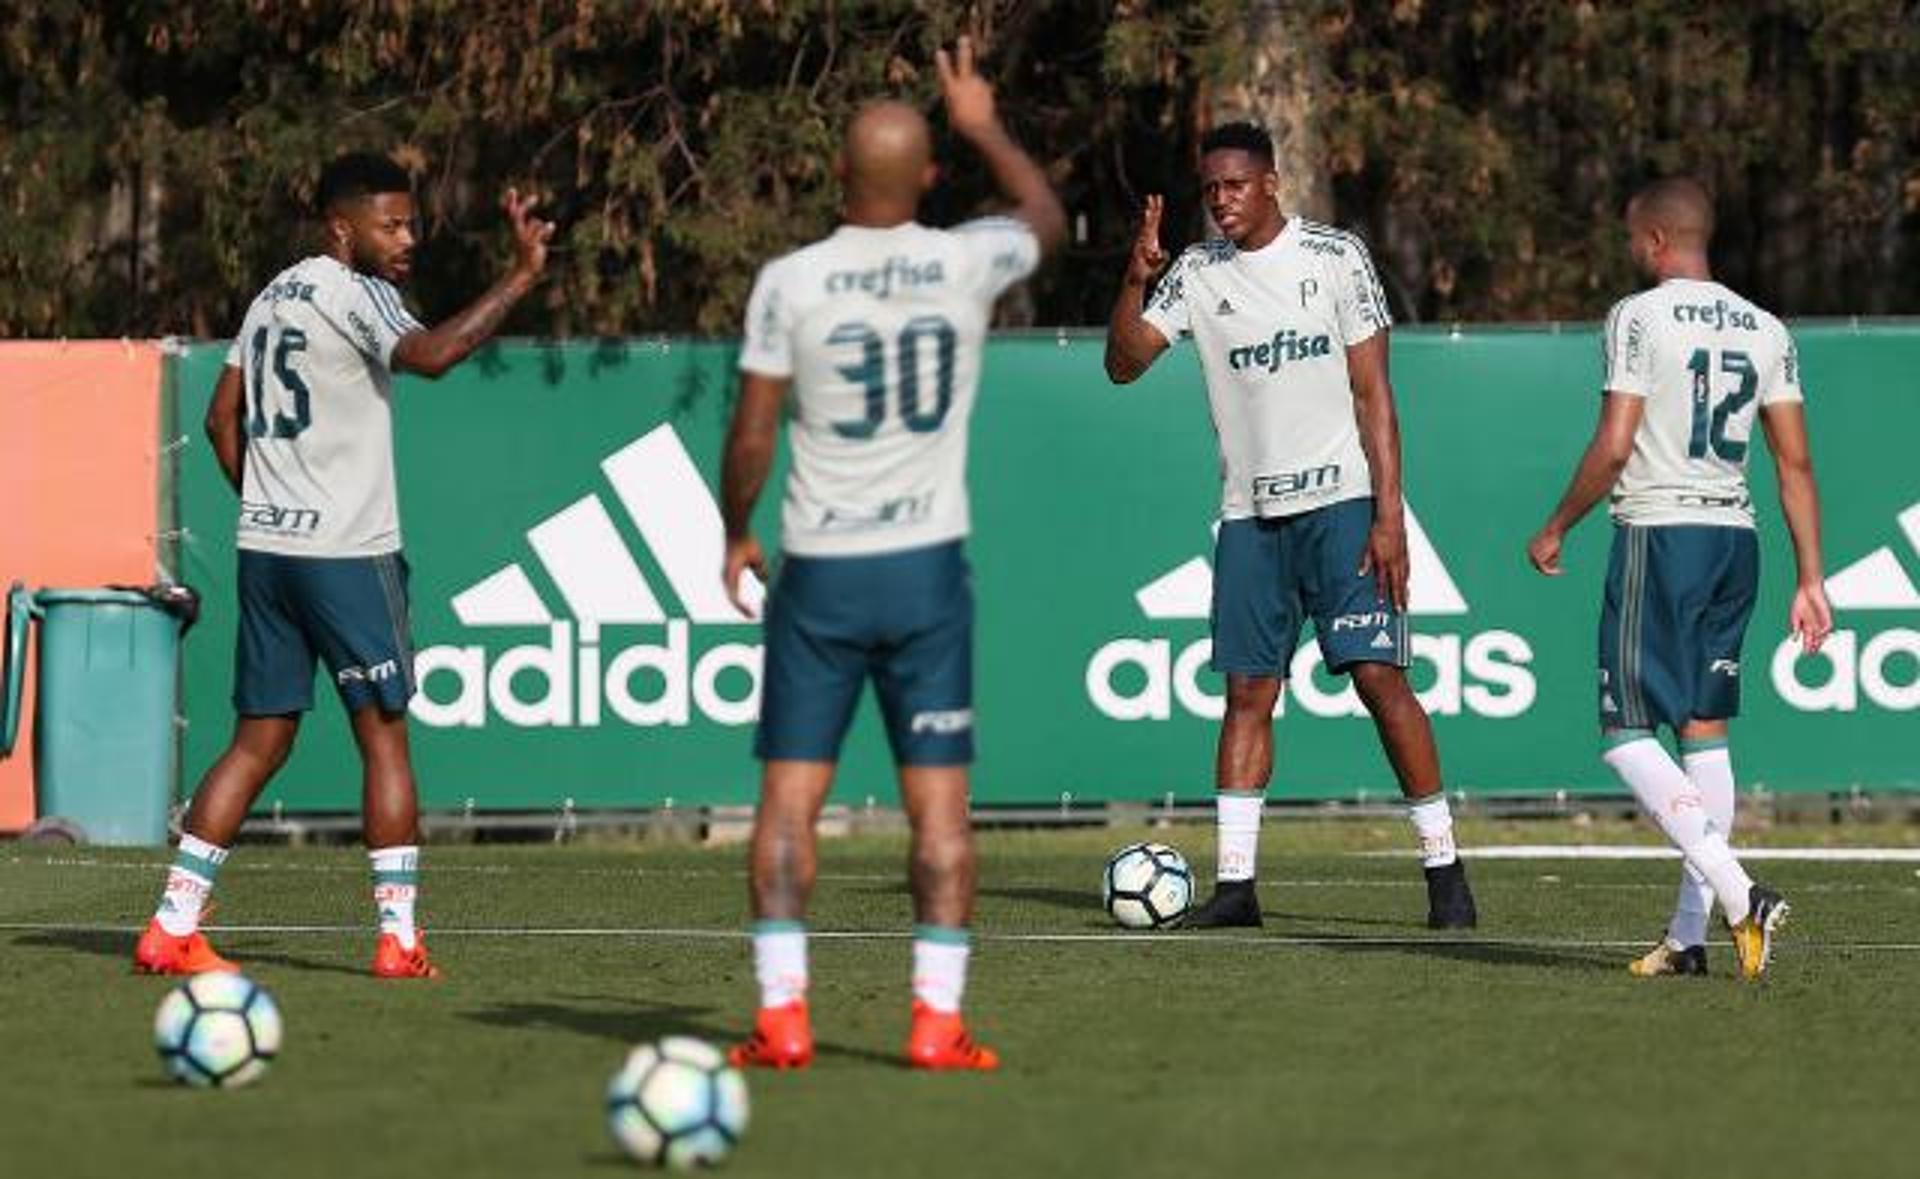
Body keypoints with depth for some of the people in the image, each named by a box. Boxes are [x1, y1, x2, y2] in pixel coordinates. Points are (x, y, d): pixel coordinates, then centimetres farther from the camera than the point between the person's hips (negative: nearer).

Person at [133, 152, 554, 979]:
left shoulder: (276, 294, 15)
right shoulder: (354, 292, -10)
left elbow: (223, 419, 19)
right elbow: (431, 354, -29)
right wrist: (521, 277, -29)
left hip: (264, 544, 8)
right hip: (346, 552, -8)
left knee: (261, 741, 10)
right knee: (383, 735, 0)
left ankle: (172, 927, 4)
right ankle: (399, 937, -1)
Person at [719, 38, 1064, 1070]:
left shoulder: (789, 282, -7)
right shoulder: (965, 266, -3)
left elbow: (750, 439, -4)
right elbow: (1046, 215, 21)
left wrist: (736, 536, 14)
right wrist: (982, 125, 35)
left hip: (818, 569, -1)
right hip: (927, 566, 1)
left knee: (789, 793, 4)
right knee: (939, 800, 3)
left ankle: (780, 1017, -2)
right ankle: (937, 1021, -2)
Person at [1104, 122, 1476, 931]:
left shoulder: (1334, 257, -2)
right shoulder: (1199, 273, 8)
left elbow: (1373, 394, -4)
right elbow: (1124, 364, 3)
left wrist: (1389, 516, -11)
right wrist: (1136, 280, -14)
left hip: (1340, 502, -4)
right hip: (1248, 513, 4)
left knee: (1377, 674, -11)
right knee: (1247, 691, 1)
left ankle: (1444, 869, -6)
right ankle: (1234, 882, 2)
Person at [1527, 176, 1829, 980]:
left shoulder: (1639, 317, -8)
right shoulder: (1765, 331, 11)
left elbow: (1614, 446, -13)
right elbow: (1795, 463, 8)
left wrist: (1556, 529, 1)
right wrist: (1810, 579, 9)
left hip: (1659, 531, -7)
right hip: (1735, 537, 7)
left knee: (1627, 733, -6)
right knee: (1705, 732, 11)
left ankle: (1738, 895, -22)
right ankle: (1689, 933, 9)